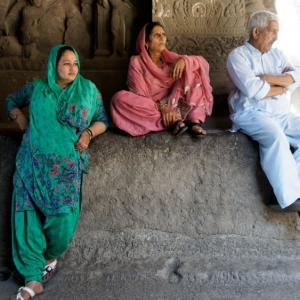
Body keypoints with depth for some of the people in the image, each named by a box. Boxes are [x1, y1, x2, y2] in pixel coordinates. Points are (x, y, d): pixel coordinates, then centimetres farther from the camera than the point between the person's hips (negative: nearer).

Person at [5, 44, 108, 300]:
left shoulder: (88, 89, 10)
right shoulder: (37, 87, 13)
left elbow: (103, 121, 13)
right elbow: (10, 100, 27)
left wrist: (89, 132, -7)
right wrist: (19, 117, 7)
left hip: (66, 163, -1)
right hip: (34, 161, 1)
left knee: (63, 215, -14)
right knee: (27, 214, -10)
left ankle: (51, 256, 18)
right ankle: (33, 279, -4)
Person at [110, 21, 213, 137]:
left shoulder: (170, 57, 7)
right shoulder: (137, 62, -3)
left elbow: (203, 63, -1)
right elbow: (139, 95, -11)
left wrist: (183, 60, -21)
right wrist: (161, 107, -26)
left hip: (173, 105, 3)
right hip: (149, 108, -3)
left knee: (191, 69, -9)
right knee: (119, 98, -29)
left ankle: (194, 119, -26)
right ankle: (173, 121, -31)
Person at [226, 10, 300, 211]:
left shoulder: (277, 54, 21)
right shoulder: (238, 55, 1)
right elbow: (252, 89, -15)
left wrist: (267, 78, -9)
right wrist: (282, 87, 1)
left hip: (282, 114, 7)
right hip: (251, 114, -7)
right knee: (275, 137, -35)